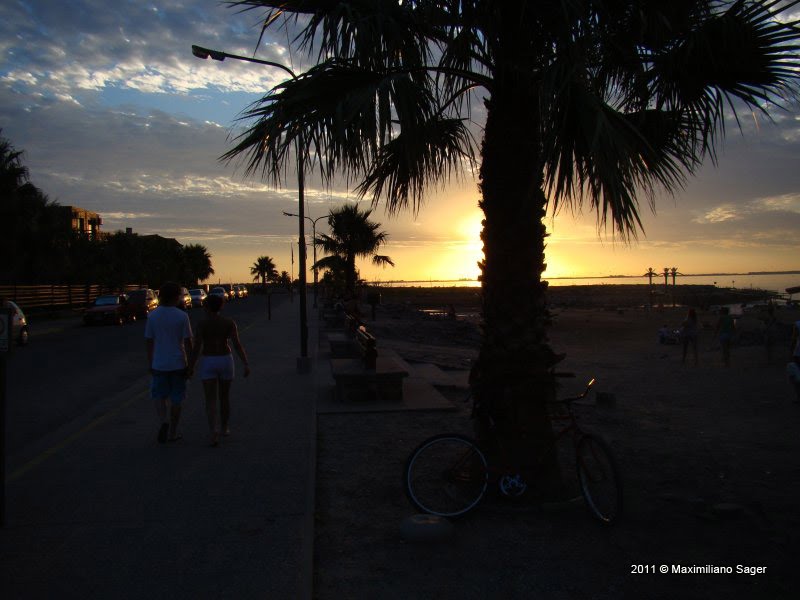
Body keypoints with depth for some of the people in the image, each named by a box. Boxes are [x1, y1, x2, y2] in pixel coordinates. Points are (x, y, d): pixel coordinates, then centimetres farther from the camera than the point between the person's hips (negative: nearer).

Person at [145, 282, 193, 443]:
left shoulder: (152, 316, -3)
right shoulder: (182, 316, -9)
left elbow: (148, 342, 1)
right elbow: (188, 342, -9)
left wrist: (150, 363, 12)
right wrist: (190, 364, 0)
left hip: (159, 364, 1)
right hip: (178, 363, -1)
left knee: (159, 395, 16)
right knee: (176, 399, 10)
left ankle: (164, 421, -8)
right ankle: (172, 432, 17)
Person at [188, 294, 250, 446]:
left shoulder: (202, 324, -8)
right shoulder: (230, 322, -3)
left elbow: (197, 347, -9)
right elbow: (237, 344, -10)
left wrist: (191, 367, 2)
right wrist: (246, 364, -12)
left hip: (208, 364, -2)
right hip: (226, 362, 2)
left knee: (211, 401, -1)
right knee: (224, 396, 22)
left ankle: (214, 431, -20)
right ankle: (224, 427, 33)